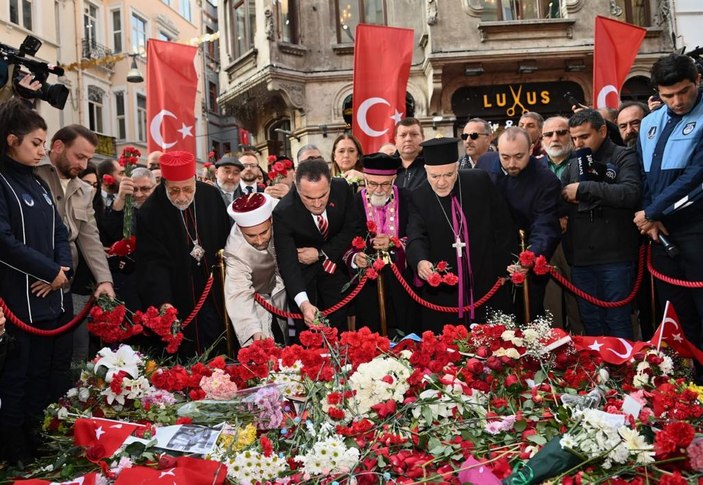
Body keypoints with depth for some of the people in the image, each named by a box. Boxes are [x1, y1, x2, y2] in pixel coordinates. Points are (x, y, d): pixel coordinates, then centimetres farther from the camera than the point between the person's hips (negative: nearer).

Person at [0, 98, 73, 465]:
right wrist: (50, 271, -13)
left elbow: (60, 233, 14)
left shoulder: (38, 183, 16)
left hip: (55, 298, 7)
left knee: (55, 380, 12)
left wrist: (63, 270, -5)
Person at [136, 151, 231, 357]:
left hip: (217, 292, 3)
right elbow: (154, 262, -21)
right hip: (181, 304, -3)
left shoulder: (211, 195, -4)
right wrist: (164, 303, -32)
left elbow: (227, 238, 11)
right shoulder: (149, 213, -15)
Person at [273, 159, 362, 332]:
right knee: (306, 327, 1)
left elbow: (353, 229, -9)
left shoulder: (342, 189, -20)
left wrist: (321, 253, -20)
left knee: (338, 322, 6)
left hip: (333, 263, 2)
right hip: (302, 268, -2)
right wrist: (303, 303, -48)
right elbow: (287, 262, -34)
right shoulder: (283, 213, -30)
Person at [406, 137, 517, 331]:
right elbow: (416, 238, -13)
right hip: (442, 291, -1)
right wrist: (420, 261, -35)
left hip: (488, 285, 1)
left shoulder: (481, 182, -2)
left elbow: (504, 225, 5)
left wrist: (504, 265, 5)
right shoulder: (419, 197, -2)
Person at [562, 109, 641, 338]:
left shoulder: (624, 157, 1)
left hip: (615, 257, -5)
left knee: (618, 324, 0)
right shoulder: (573, 164, 17)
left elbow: (631, 194, -17)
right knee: (590, 324, 11)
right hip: (580, 258, 5)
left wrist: (583, 188, -14)